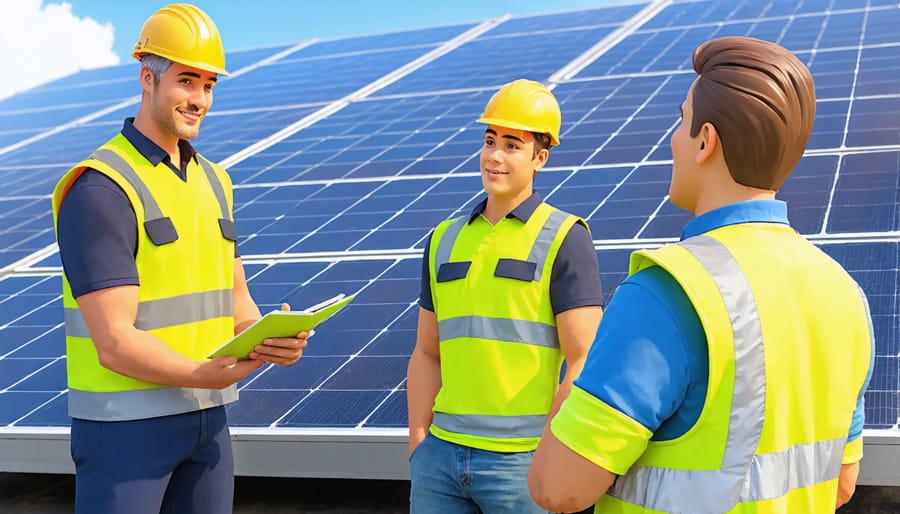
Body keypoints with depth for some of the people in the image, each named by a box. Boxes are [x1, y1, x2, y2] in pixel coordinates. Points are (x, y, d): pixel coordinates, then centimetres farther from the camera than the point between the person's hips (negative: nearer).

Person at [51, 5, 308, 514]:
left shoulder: (214, 180, 10)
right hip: (125, 421, -7)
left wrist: (272, 340, -9)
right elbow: (115, 344, -20)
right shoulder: (101, 188, -15)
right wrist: (207, 375, -31)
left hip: (209, 416, 7)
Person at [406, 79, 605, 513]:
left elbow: (583, 362, -8)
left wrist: (547, 460, -11)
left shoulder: (564, 239, -3)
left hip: (521, 459, -4)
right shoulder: (444, 240, 12)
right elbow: (427, 355, 14)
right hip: (442, 454, 4)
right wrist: (418, 447, 8)